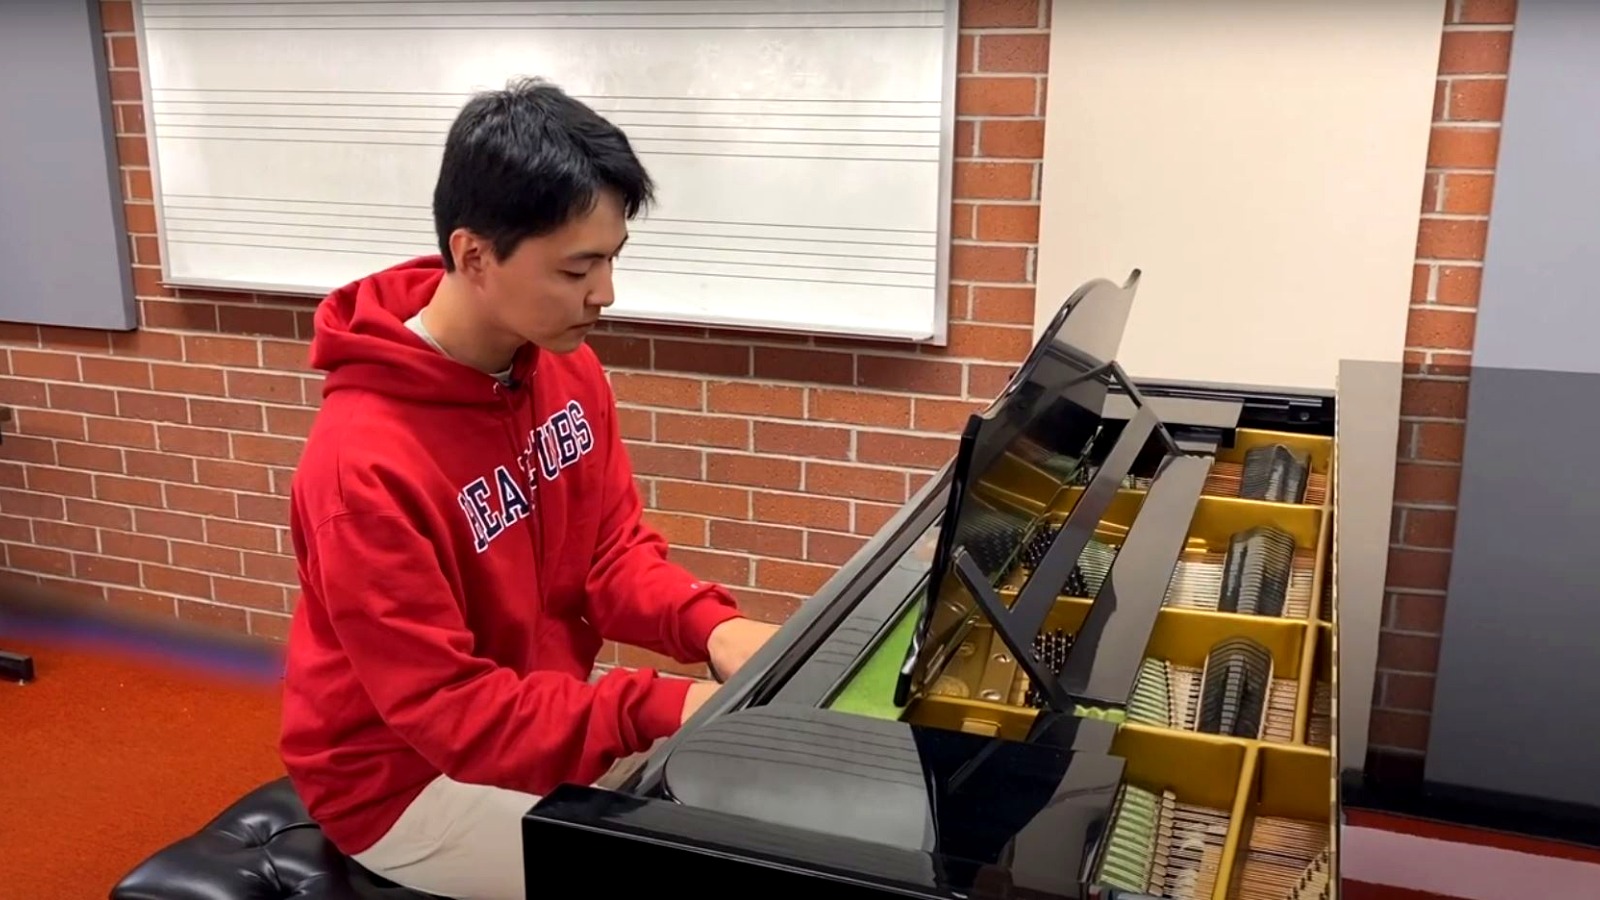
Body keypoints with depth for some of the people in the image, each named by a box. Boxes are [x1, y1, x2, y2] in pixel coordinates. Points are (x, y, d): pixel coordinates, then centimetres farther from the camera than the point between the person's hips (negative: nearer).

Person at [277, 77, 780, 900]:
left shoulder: (564, 366, -7)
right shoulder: (365, 464, -30)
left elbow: (614, 548, 0)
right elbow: (447, 709, -27)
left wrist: (708, 625, -18)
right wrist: (659, 709, -31)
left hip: (538, 713, 7)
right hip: (405, 775, -7)